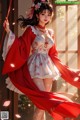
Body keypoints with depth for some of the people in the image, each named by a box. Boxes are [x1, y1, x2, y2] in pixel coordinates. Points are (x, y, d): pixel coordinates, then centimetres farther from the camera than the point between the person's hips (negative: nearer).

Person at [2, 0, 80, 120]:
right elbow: (21, 47, -12)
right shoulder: (31, 30, -2)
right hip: (36, 68, -6)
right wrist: (9, 31, -24)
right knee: (43, 100, -15)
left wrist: (68, 71, 19)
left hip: (48, 67, 6)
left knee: (45, 102, 6)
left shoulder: (50, 33, 14)